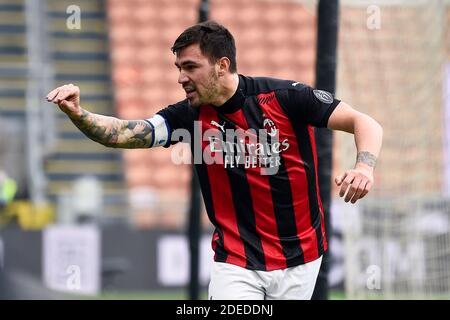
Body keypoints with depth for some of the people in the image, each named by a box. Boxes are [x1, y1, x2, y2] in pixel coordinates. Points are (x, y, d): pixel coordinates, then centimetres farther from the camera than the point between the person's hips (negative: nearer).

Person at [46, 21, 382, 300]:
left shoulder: (286, 97, -12)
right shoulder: (189, 116, -4)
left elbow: (365, 124, -9)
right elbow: (124, 133, -16)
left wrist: (364, 167, -29)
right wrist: (77, 114, -34)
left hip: (298, 260, -1)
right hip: (236, 261, 1)